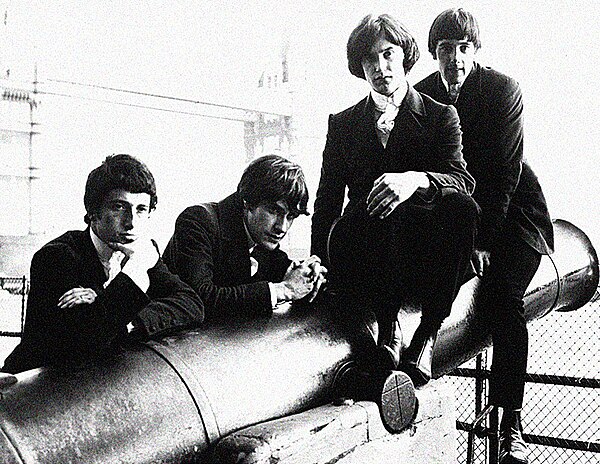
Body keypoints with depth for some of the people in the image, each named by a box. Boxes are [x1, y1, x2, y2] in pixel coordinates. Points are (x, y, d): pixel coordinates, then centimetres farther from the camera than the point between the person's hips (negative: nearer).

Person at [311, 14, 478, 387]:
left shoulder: (441, 116, 10)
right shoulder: (343, 124, 16)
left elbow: (462, 181, -8)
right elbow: (327, 202, 13)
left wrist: (417, 180, -31)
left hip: (426, 255, 0)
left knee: (461, 206, -32)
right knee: (382, 207, -33)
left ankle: (427, 334, -27)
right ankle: (388, 326, -25)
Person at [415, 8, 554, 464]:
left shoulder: (504, 90, -11)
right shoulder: (421, 97, -2)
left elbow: (505, 172, -15)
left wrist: (483, 240, -19)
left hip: (512, 208, -4)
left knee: (503, 293, -21)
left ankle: (511, 423, -16)